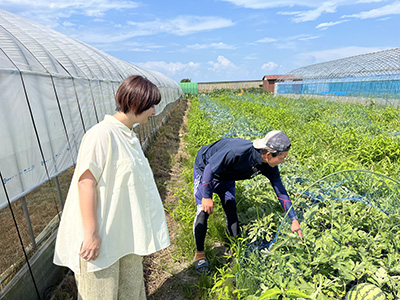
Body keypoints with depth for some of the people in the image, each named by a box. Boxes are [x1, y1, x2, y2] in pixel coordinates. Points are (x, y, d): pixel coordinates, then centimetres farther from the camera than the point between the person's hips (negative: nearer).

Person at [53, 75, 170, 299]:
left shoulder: (130, 136, 8)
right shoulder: (102, 134, -20)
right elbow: (86, 182, -22)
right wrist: (91, 234, -20)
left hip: (128, 232, 8)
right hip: (102, 237, -8)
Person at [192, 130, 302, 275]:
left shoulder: (269, 167, -19)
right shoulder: (238, 151, -42)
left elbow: (281, 192, -8)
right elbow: (210, 168, -32)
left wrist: (294, 220, -8)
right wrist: (206, 197, -26)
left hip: (225, 175, 6)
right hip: (205, 168, -6)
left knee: (231, 208, 4)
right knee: (204, 210, -11)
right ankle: (199, 254, 7)